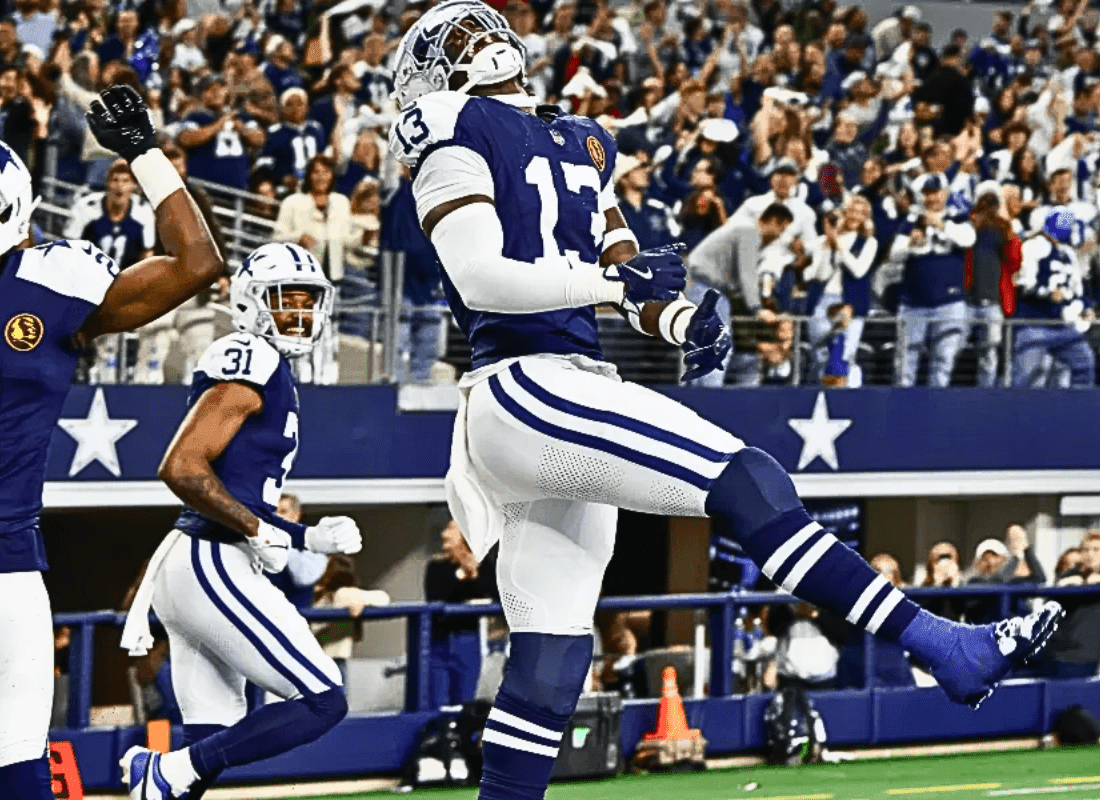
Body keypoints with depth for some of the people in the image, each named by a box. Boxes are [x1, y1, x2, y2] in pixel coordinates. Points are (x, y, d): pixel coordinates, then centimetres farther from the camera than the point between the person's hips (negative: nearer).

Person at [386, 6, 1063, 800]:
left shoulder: (579, 142, 24)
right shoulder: (460, 138, 0)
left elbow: (628, 272, 20)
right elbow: (477, 278, -13)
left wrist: (682, 322, -2)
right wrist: (611, 281, -23)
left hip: (576, 393, 9)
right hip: (523, 387, -9)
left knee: (551, 670, 6)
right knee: (746, 483, -19)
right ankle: (942, 647, -22)